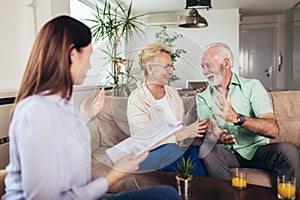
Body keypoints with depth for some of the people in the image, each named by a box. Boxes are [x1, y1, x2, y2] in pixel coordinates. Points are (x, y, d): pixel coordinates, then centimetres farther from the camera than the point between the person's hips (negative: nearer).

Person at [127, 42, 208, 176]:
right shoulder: (136, 100, -8)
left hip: (177, 147, 5)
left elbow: (182, 127, 10)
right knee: (171, 149, -34)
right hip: (149, 155, -4)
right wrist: (184, 133, -21)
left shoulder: (172, 92, 15)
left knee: (195, 149, -27)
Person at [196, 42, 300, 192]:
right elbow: (205, 133, -5)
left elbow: (273, 130, -16)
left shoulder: (252, 86, -3)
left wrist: (237, 118, -32)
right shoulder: (203, 97, 5)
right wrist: (216, 137, -30)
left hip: (256, 150, -1)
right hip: (227, 153, 1)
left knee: (288, 150, -28)